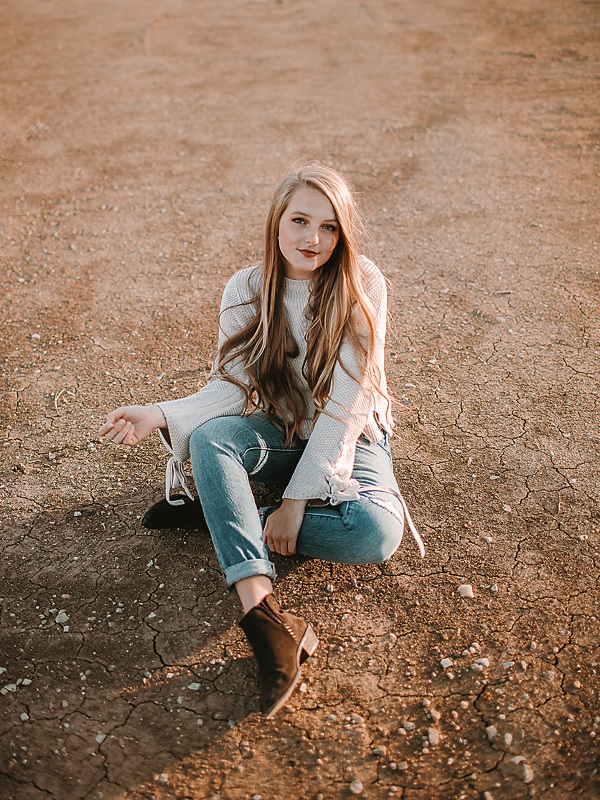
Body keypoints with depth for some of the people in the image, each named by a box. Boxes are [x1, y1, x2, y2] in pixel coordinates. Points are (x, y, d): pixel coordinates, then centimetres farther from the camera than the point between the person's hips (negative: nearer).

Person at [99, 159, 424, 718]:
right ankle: (265, 616, -38)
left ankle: (214, 509, -16)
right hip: (278, 435, 2)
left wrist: (297, 498, -25)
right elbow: (231, 389, -11)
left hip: (348, 439, -1)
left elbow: (345, 407, -21)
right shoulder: (247, 290, -7)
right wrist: (161, 416, -29)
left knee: (378, 532, -31)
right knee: (209, 436, -31)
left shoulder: (362, 286, -16)